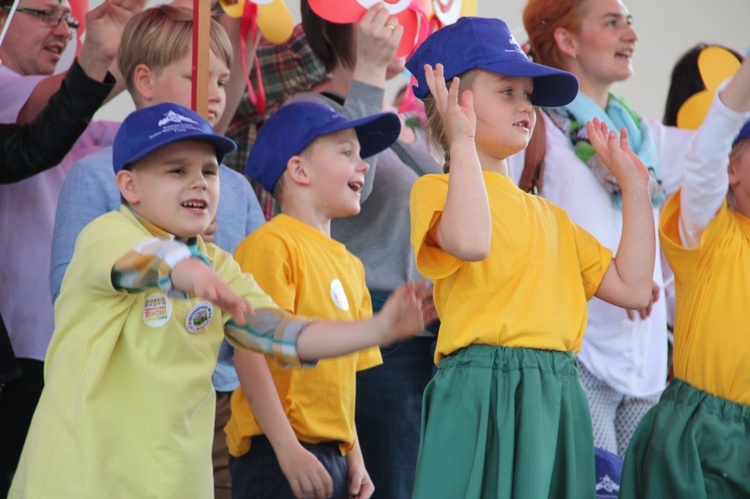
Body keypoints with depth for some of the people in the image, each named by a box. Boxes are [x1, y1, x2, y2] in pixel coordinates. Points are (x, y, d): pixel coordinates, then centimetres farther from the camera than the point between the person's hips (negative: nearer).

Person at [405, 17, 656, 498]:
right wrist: (462, 141, -16)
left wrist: (634, 184, 20)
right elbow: (469, 241, -24)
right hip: (482, 398, -7)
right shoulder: (438, 189, 1)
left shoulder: (550, 217, 23)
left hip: (559, 399, 7)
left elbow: (632, 287, 17)